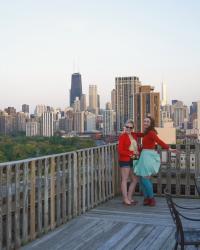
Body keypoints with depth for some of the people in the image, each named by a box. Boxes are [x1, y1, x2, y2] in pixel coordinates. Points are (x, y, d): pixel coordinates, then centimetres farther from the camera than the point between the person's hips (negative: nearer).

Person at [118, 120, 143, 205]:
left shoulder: (134, 135, 10)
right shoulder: (122, 136, -8)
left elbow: (142, 134, 28)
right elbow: (120, 150, -13)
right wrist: (132, 153, -18)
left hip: (133, 160, 8)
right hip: (125, 160, -8)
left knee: (135, 180, 12)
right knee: (124, 180, -2)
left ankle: (129, 197, 23)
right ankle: (125, 199, 3)